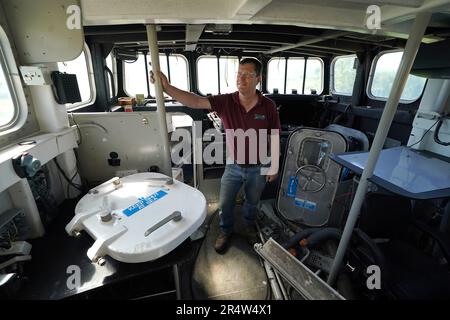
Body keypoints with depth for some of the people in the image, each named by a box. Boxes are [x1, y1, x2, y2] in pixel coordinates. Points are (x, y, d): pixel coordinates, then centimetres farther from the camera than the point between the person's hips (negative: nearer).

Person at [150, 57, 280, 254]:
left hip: (258, 168, 0)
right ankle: (225, 231, 45)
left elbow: (275, 138, -5)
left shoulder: (268, 106, -13)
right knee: (225, 204, 13)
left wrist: (274, 167, -2)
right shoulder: (226, 102, -14)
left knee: (252, 202, 23)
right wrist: (167, 88, -41)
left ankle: (249, 226, 55)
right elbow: (195, 101, -27)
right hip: (233, 166, 0)